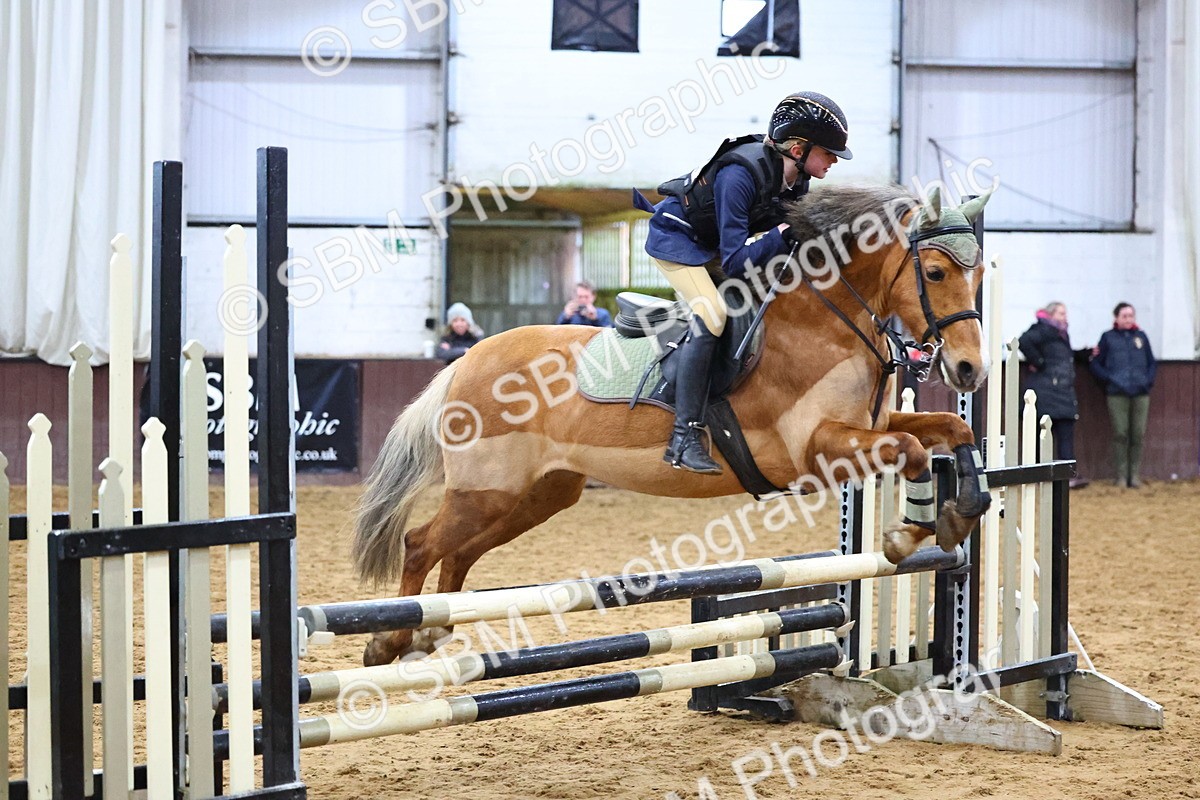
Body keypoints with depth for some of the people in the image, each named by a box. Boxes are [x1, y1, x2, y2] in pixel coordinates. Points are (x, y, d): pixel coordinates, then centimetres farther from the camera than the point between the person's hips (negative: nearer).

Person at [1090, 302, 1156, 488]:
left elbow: (1152, 363, 20)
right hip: (1117, 394, -2)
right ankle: (1121, 475, -1)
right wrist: (1110, 379, -5)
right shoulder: (1108, 338, 8)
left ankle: (1134, 474, 5)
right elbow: (1096, 365, 8)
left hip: (1141, 394, 2)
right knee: (1120, 434, -6)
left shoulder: (1141, 336, 14)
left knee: (1138, 434, -2)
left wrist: (1149, 380, 3)